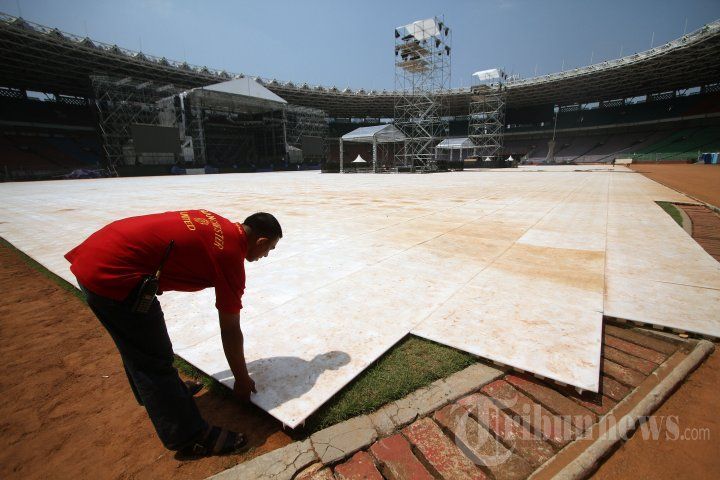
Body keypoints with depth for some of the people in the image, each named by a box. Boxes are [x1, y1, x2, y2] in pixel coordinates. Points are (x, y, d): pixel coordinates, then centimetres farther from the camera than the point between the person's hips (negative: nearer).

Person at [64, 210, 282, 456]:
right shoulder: (230, 257, -12)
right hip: (112, 273, -10)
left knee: (137, 346, 25)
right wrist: (242, 380, 10)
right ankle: (188, 437, 19)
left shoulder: (216, 223, 9)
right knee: (154, 360, 2)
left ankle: (167, 391, 47)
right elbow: (230, 331, -4)